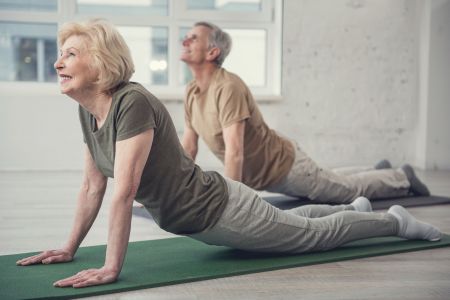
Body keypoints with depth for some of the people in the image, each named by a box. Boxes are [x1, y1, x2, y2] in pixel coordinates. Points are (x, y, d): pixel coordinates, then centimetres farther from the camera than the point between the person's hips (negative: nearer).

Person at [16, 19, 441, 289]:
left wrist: (111, 268, -33)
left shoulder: (133, 103, -31)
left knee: (314, 235, 14)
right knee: (289, 221, 32)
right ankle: (354, 207, 57)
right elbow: (92, 185, 3)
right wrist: (69, 248, 4)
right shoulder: (87, 110, -5)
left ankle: (395, 221, 37)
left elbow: (124, 192, -35)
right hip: (191, 220, 8)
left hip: (220, 210, -8)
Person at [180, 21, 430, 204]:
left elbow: (235, 151, -38)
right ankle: (380, 172, 54)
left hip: (284, 166, -8)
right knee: (332, 182, 31)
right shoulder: (191, 92, -6)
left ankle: (402, 179, 37)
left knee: (348, 190, 13)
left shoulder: (228, 86, -33)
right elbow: (188, 147, 0)